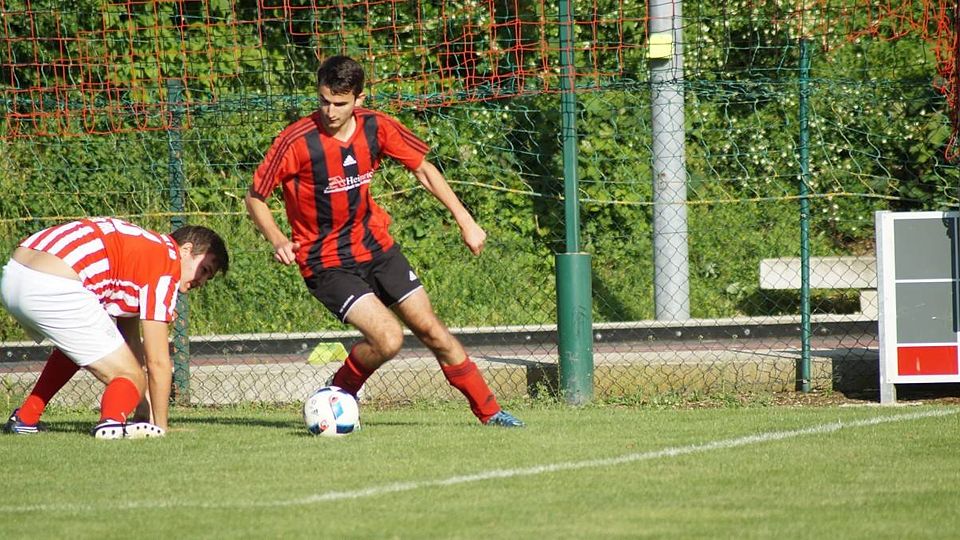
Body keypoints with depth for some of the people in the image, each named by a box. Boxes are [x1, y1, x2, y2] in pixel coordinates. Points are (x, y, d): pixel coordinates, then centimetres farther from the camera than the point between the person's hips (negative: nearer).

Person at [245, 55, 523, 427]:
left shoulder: (376, 128, -8)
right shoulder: (297, 141, -21)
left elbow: (423, 168, 7)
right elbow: (255, 197, -11)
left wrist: (465, 221, 3)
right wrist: (278, 241, -28)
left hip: (376, 246, 5)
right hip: (326, 263, -5)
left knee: (431, 330, 7)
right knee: (388, 339, -20)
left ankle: (489, 411, 21)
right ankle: (338, 395, 6)